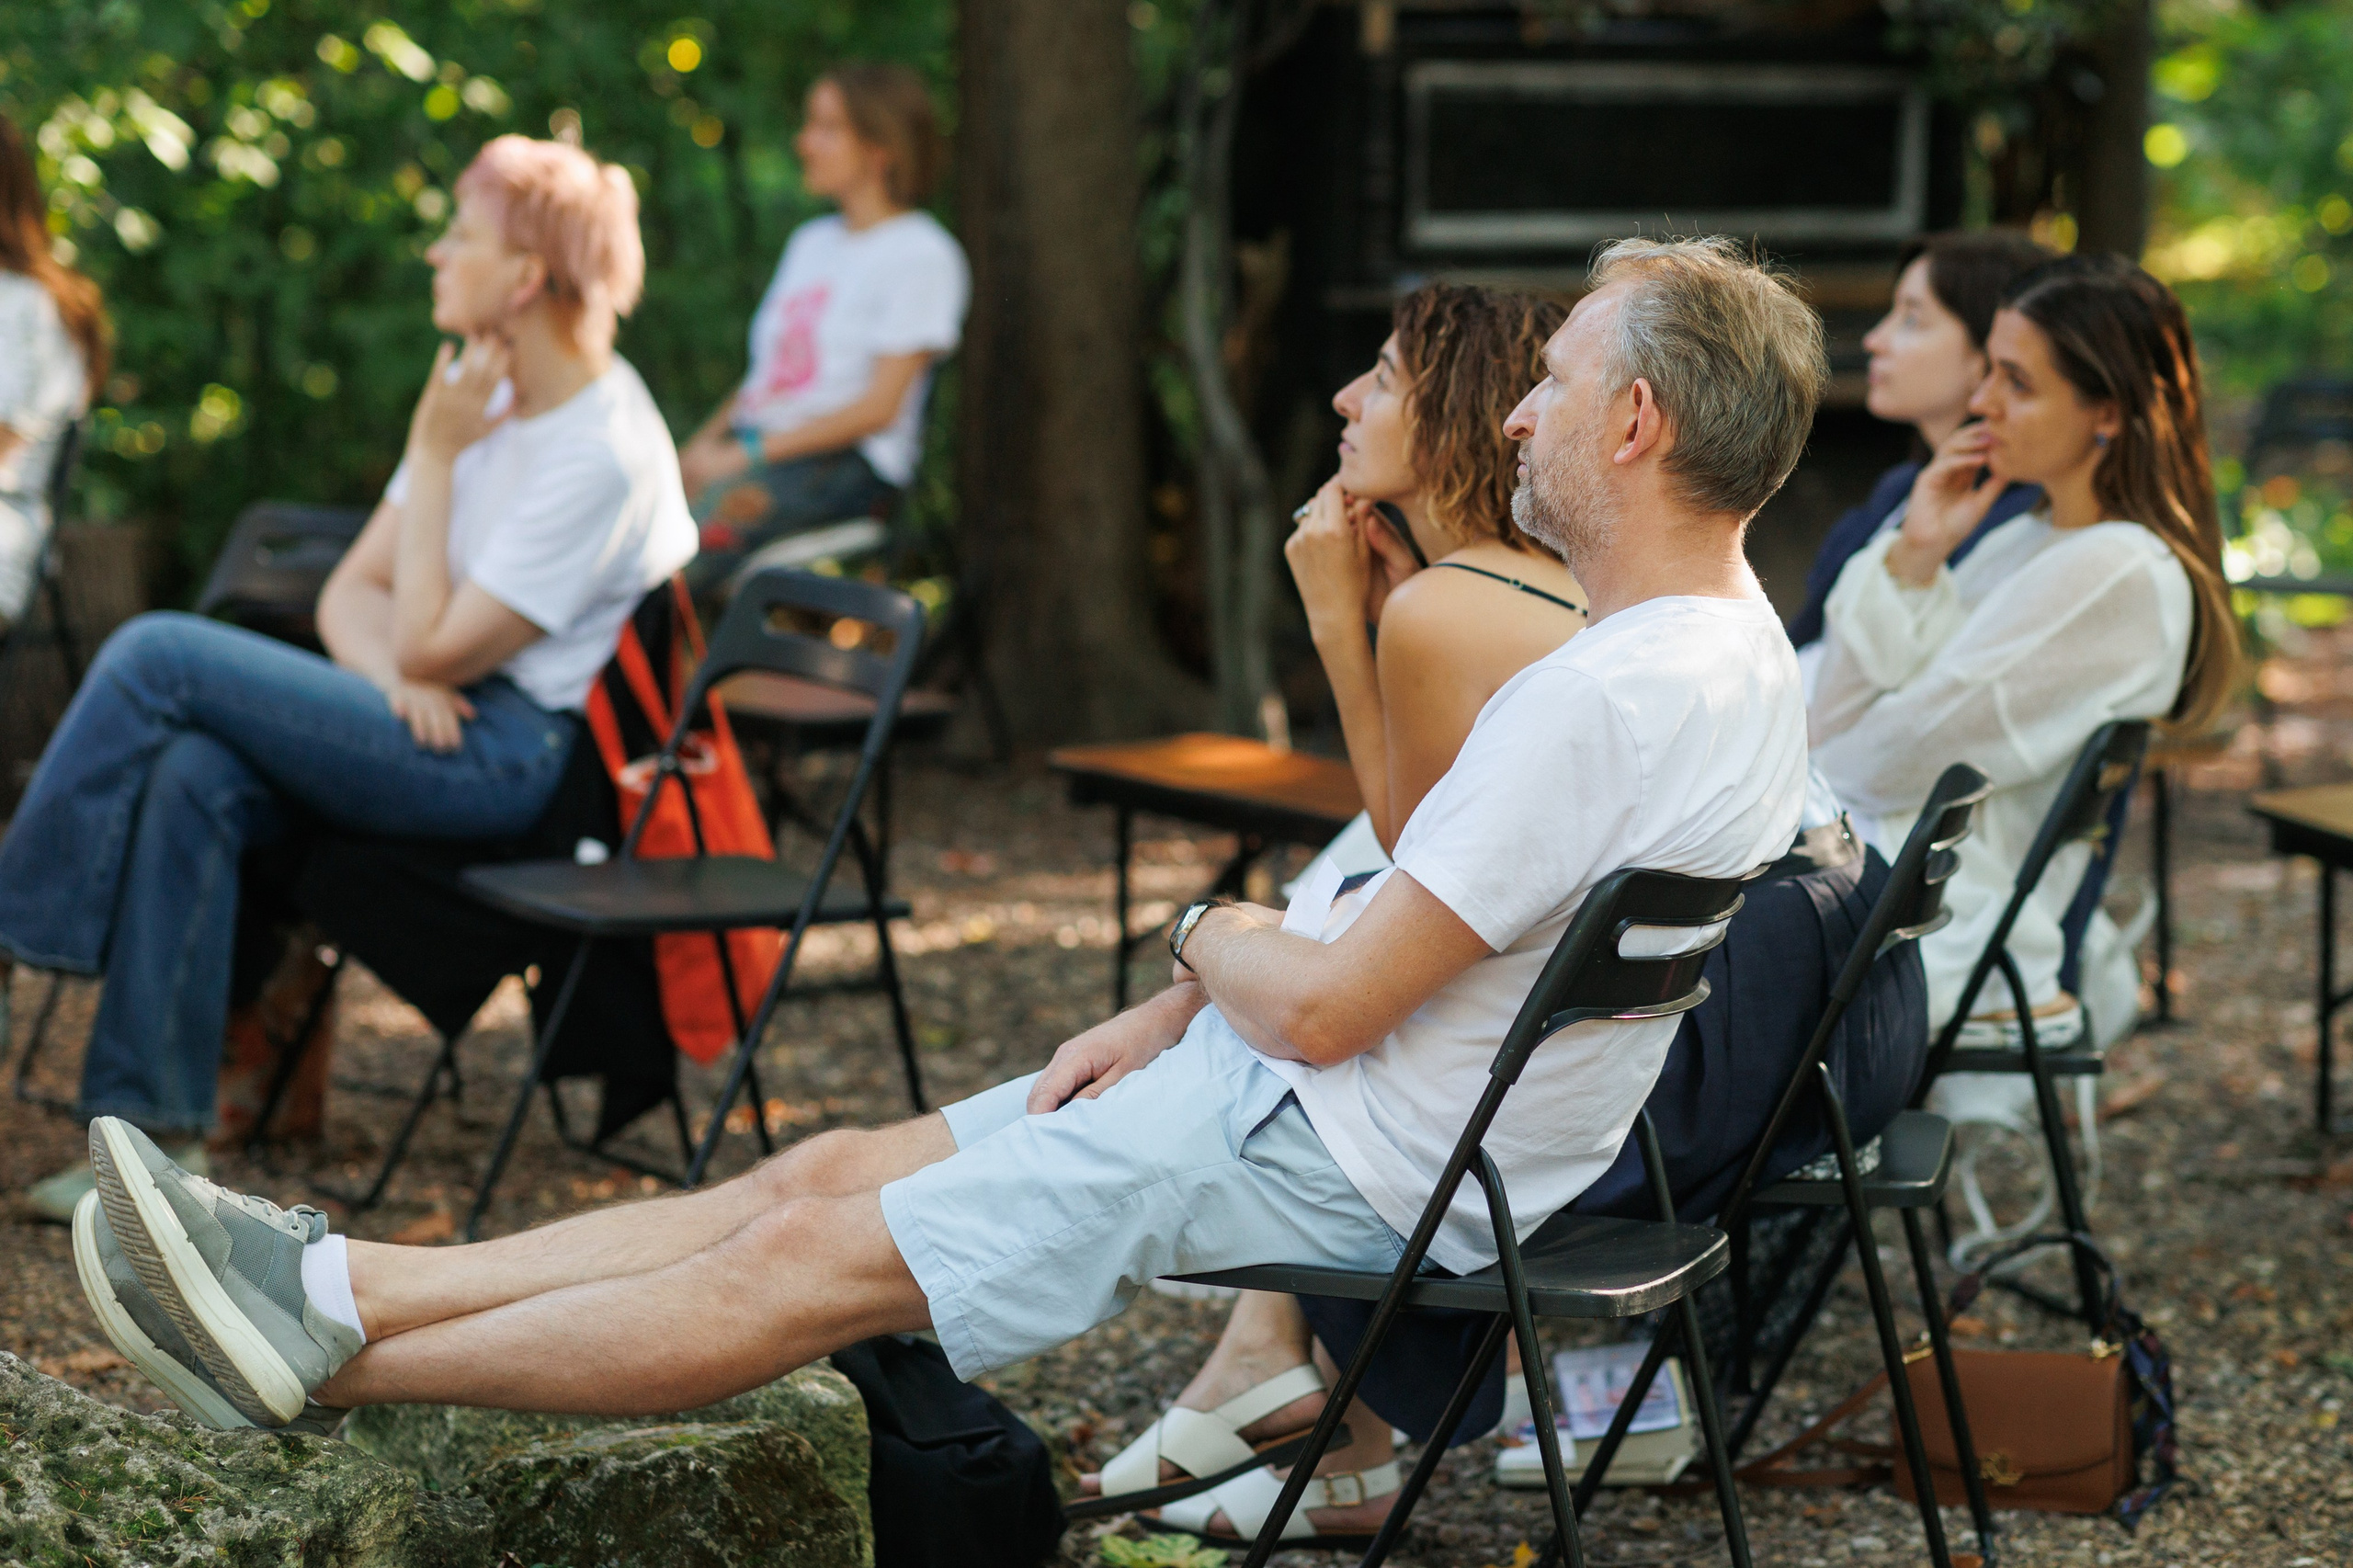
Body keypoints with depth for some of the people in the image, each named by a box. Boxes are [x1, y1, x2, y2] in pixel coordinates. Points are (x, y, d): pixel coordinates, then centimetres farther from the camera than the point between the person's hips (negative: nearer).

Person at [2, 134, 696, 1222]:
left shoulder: (603, 454, -16)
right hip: (433, 723, 8)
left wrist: (435, 455, -12)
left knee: (158, 654, -17)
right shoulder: (481, 390, 12)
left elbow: (432, 649, -17)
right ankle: (152, 1132, -20)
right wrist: (393, 672, -12)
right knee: (190, 779, -21)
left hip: (509, 754, -8)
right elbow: (354, 591, 11)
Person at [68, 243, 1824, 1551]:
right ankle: (339, 1282, 6)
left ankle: (335, 1362, 2)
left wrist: (1218, 942, 0)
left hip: (1366, 1168, -9)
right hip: (1390, 1110, 9)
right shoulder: (1735, 645, 9)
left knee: (819, 1259, -6)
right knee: (829, 1172, 5)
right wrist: (1170, 1016, 7)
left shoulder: (1612, 697, -26)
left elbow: (1323, 1006, -23)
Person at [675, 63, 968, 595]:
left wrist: (746, 453, -13)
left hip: (844, 461, -7)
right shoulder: (811, 241, 24)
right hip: (757, 444, 7)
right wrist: (703, 445, 2)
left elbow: (880, 406, -9)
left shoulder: (923, 255, -3)